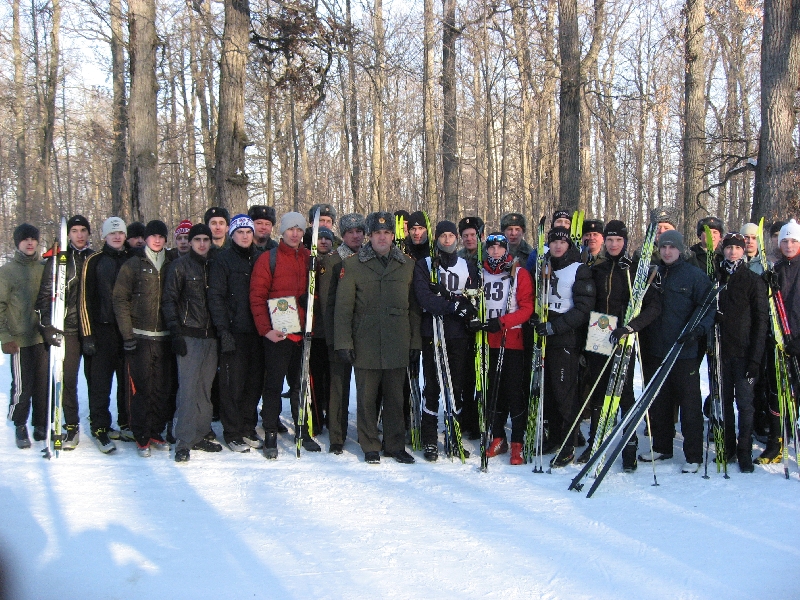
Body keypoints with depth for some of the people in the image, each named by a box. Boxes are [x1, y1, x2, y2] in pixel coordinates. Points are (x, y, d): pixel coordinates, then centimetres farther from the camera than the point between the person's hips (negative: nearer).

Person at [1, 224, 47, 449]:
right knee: (22, 387, -3)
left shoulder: (44, 269, 10)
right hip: (20, 340, -3)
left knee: (43, 385, 6)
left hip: (43, 338, 4)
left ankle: (41, 424, 19)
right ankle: (20, 427, 14)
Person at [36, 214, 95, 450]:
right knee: (68, 379, -2)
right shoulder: (58, 259, 3)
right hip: (67, 328, -2)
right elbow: (46, 294, 0)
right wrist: (48, 325, -10)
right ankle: (71, 428, 8)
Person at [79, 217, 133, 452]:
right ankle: (100, 428, 6)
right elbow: (85, 299, -3)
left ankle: (126, 425, 19)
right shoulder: (94, 261, 0)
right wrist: (88, 334, -9)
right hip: (103, 329, -3)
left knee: (128, 380, 8)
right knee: (100, 380, -2)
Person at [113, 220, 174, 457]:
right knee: (142, 387, -5)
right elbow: (120, 299, -2)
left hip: (165, 337, 3)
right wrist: (127, 335, -9)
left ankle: (156, 433, 16)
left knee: (162, 388, 4)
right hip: (140, 337, -3)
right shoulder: (133, 265, 2)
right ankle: (142, 437, 3)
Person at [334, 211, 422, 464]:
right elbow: (343, 307, -1)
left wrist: (415, 341, 7)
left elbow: (414, 307, 11)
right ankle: (370, 447, 17)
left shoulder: (407, 265, 9)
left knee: (395, 398, 9)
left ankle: (395, 445, 20)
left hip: (398, 345, 2)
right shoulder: (352, 265, 1)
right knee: (367, 398, 5)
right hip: (365, 345, -2)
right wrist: (344, 342, -7)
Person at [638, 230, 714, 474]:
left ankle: (694, 456, 7)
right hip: (655, 351, 5)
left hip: (685, 352, -4)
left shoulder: (695, 276, -3)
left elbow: (709, 309, -6)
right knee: (658, 403, 13)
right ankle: (661, 447, 27)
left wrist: (698, 329, -20)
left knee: (690, 405, 0)